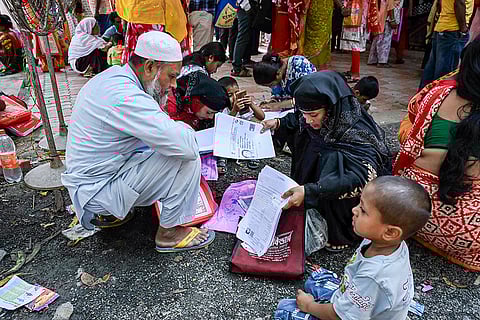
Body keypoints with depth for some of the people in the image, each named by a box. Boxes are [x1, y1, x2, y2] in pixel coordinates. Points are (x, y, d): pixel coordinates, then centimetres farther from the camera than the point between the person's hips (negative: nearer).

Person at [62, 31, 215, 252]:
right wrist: (185, 129, -10)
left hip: (85, 178, 10)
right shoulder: (126, 97, -28)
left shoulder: (113, 75, 4)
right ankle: (170, 232, -2)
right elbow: (186, 145, -33)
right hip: (97, 191, -10)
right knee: (185, 155, -20)